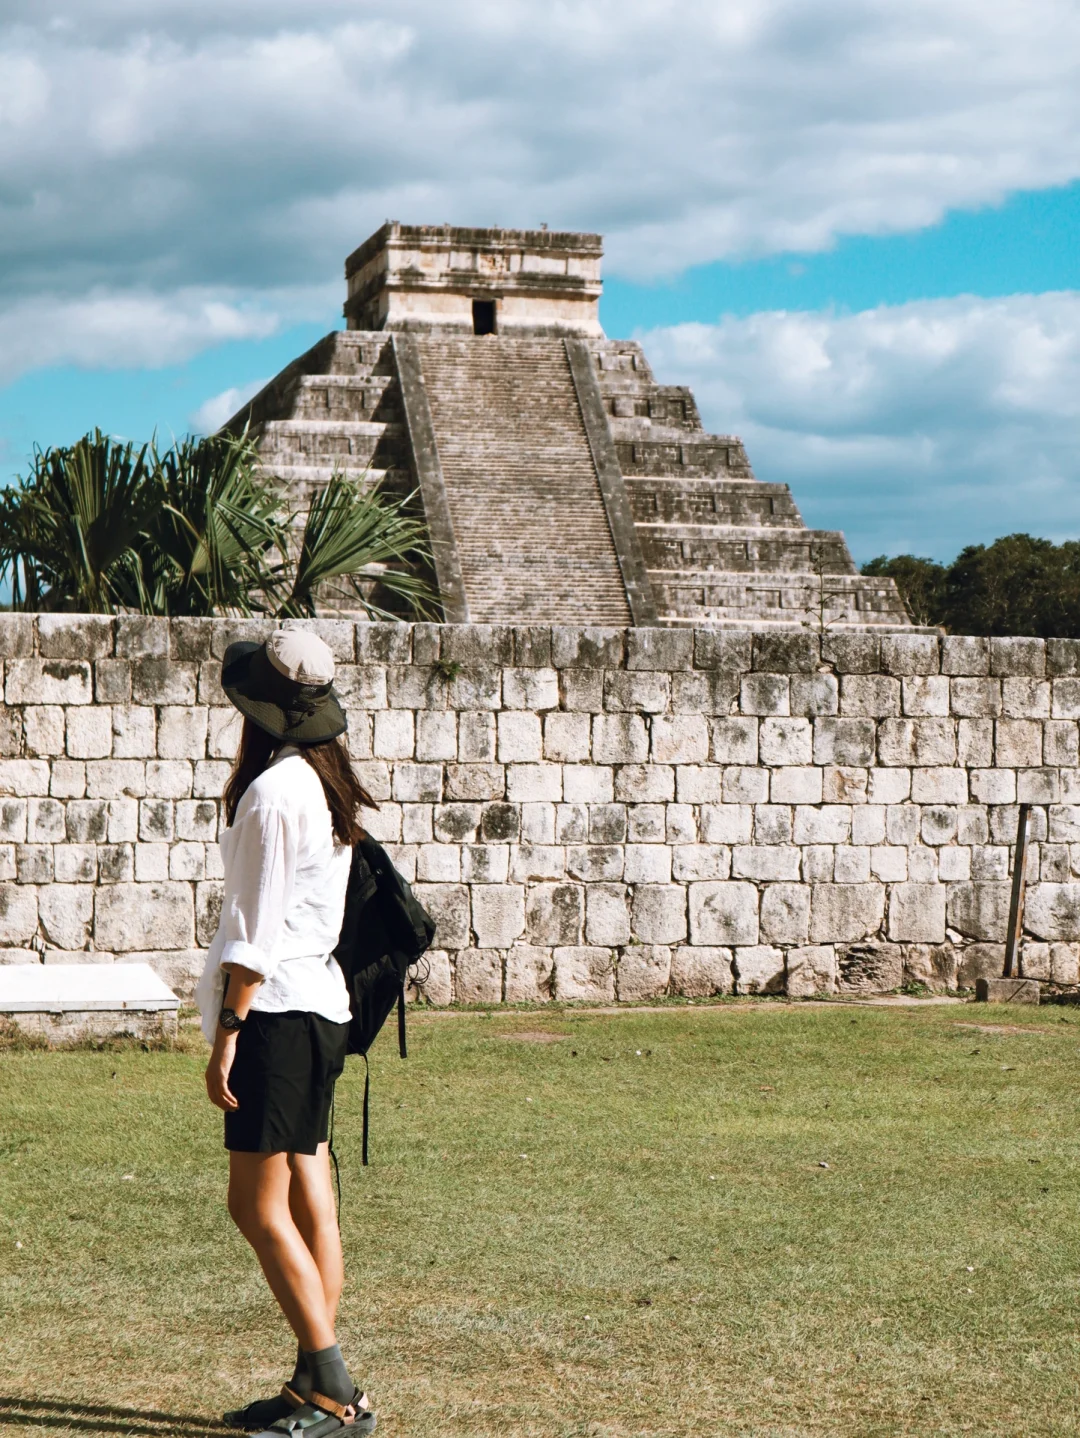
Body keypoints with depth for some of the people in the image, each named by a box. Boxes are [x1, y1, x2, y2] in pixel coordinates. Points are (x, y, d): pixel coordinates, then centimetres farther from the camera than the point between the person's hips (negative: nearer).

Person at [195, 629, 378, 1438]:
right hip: (320, 1004, 9)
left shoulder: (274, 790, -15)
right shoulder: (327, 785, 13)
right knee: (308, 1203, 9)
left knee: (258, 1206, -6)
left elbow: (257, 928, -17)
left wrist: (228, 1030, -16)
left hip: (278, 1008, -9)